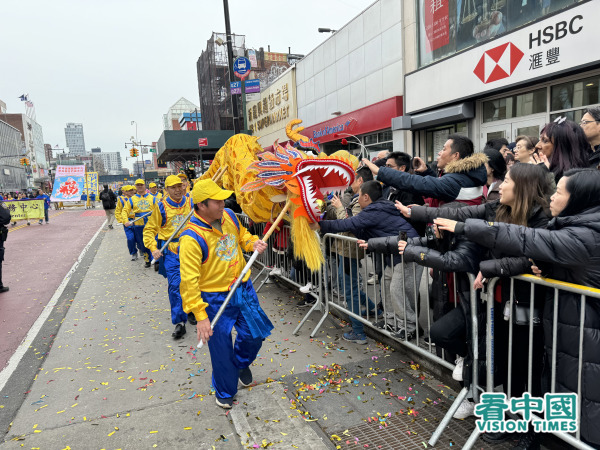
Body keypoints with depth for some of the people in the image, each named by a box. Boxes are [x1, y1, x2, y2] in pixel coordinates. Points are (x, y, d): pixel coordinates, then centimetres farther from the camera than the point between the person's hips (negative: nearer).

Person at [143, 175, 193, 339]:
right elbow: (149, 229, 6)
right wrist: (153, 248, -7)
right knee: (175, 285, -8)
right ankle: (179, 322, -1)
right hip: (170, 251, -2)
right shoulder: (161, 206, 0)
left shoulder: (191, 203, 6)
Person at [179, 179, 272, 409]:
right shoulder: (192, 238, -25)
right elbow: (189, 281, -24)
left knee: (255, 334, 15)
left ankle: (241, 362, 50)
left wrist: (254, 243, -6)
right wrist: (201, 317, -24)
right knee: (222, 350, 10)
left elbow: (242, 235, 16)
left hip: (243, 289, 6)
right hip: (216, 299, -6)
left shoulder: (229, 216, -5)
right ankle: (225, 393, 38)